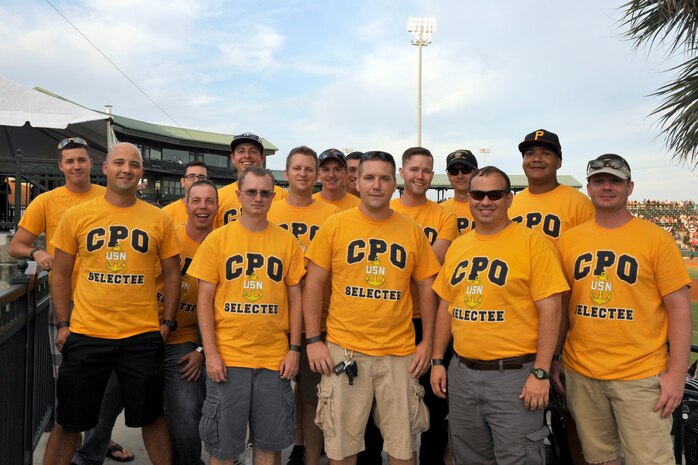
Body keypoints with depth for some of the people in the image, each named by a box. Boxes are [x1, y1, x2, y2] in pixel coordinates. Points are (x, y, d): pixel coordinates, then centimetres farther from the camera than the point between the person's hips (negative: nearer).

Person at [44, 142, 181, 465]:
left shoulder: (159, 219, 0)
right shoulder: (76, 215, 1)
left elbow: (172, 275, 6)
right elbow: (60, 274, 6)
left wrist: (167, 323, 1)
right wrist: (62, 324, 2)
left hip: (143, 337, 0)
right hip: (85, 336, 1)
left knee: (151, 416, 12)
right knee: (69, 422, 14)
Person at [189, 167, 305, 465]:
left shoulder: (287, 241, 3)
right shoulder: (217, 239, 0)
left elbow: (295, 298, 6)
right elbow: (205, 300, -1)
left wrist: (294, 348, 0)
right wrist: (210, 353, -7)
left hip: (275, 358, 1)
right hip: (227, 357, -1)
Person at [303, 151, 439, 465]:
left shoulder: (412, 231, 3)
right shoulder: (335, 225, -1)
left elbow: (426, 287, 8)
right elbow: (313, 285, 0)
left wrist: (427, 341, 2)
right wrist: (313, 340, -5)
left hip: (400, 353, 1)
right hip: (343, 350, -1)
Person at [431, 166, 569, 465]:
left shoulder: (532, 242, -8)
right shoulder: (457, 246, 9)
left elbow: (550, 311, -11)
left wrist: (540, 373, -14)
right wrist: (438, 361, 11)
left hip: (514, 374, -5)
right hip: (461, 373, 6)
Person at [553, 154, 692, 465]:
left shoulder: (656, 238, -3)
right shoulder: (570, 239, 5)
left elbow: (679, 307, -3)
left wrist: (676, 373, -9)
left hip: (641, 376, -2)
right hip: (580, 375, 3)